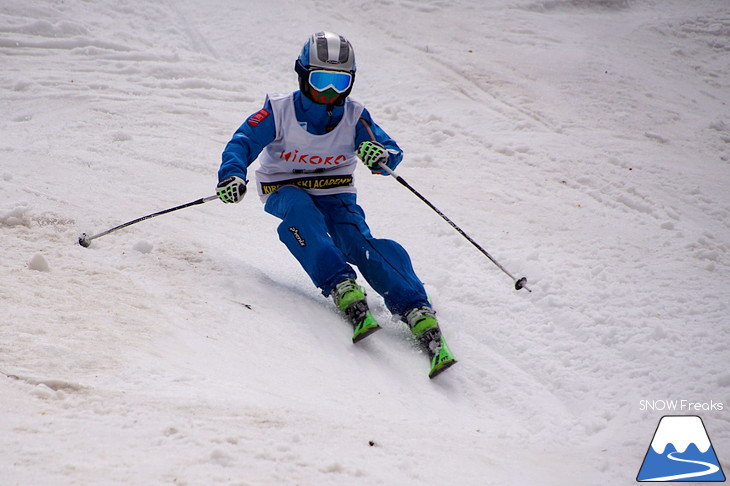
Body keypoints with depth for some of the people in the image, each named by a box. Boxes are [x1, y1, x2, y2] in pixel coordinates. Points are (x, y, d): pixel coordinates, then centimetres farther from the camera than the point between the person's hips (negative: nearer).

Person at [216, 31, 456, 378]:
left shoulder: (354, 117, -5)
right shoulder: (279, 111, -11)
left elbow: (392, 151, -8)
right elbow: (242, 142, -14)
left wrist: (380, 155, -34)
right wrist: (232, 175, -36)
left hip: (335, 193, 1)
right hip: (285, 190, -1)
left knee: (358, 242, -27)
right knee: (301, 212, -38)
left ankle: (418, 315, -40)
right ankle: (343, 289, -50)